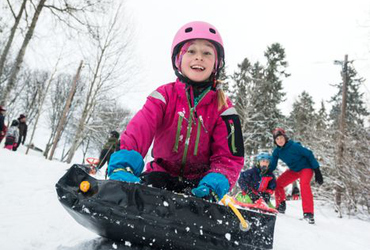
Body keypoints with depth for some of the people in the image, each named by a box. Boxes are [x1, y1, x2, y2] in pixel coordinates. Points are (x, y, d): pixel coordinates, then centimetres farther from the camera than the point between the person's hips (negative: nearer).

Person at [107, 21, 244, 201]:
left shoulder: (222, 108, -4)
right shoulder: (164, 95, -5)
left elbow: (228, 156, -6)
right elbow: (140, 129, -22)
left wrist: (214, 184, -28)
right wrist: (124, 165, -42)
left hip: (198, 182, 0)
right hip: (162, 172, 0)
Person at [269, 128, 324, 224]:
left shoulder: (294, 146, -25)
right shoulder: (277, 151, -8)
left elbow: (309, 154, -20)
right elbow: (272, 166, -2)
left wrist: (317, 171, -21)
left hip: (306, 167, -6)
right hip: (294, 170, 6)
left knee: (304, 184, -33)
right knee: (277, 183, -5)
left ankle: (308, 213, -29)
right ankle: (281, 207, 13)